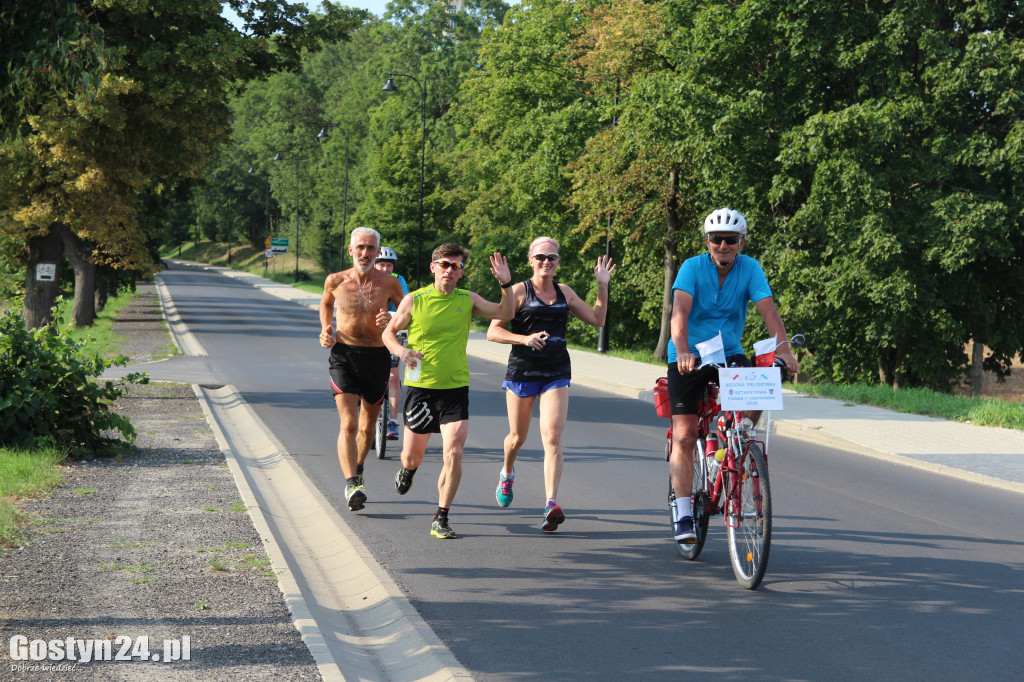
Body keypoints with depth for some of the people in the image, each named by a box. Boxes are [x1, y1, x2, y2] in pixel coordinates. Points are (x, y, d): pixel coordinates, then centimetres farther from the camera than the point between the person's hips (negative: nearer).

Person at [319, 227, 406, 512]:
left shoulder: (389, 283, -3)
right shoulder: (335, 281, -1)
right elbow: (325, 303, 21)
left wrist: (392, 320, -11)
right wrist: (326, 331, 5)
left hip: (377, 357, 1)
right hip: (344, 355, -1)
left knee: (367, 427, 16)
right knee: (348, 424, -17)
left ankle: (358, 470, 42)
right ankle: (351, 485, -24)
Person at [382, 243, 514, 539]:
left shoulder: (468, 300, 3)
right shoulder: (414, 300, -3)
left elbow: (505, 314, 0)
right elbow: (389, 332, 7)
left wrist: (506, 284, -15)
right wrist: (401, 350, -13)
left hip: (456, 388, 0)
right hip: (420, 386, 0)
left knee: (453, 454, -14)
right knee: (413, 456, 12)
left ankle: (441, 519, -5)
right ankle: (408, 469, 51)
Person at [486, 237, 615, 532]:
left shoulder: (564, 292, 10)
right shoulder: (519, 291, -4)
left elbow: (597, 319, 18)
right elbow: (493, 332, -9)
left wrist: (602, 286, 9)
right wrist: (525, 339, -23)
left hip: (556, 373, 2)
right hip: (522, 371, -2)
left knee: (552, 436, -15)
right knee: (517, 437, 12)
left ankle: (551, 505, -24)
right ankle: (507, 474, 47)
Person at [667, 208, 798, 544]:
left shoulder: (750, 269, -7)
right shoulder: (692, 267, -13)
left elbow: (768, 310, -18)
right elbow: (680, 311, -26)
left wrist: (784, 350, -33)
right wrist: (682, 351, -43)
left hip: (729, 353, 2)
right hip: (689, 357, -2)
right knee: (684, 436, -9)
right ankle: (684, 516, -4)